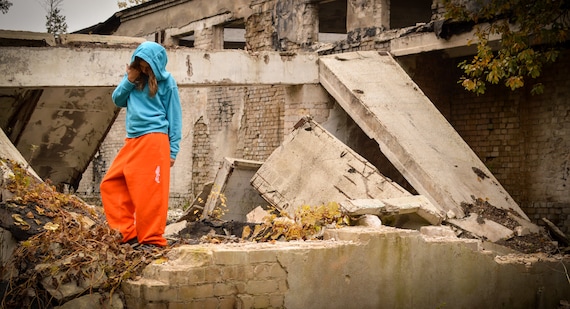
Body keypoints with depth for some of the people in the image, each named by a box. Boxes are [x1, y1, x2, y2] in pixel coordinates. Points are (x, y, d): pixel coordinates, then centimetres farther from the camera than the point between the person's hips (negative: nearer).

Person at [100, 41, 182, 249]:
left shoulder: (166, 82, -1)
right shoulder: (134, 76, 11)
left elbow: (174, 117, 0)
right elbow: (117, 101, 12)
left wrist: (172, 150, -4)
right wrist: (129, 80, -4)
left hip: (154, 140, -6)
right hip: (132, 141, 7)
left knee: (150, 193, -5)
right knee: (111, 184, 4)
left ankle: (152, 239, 4)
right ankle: (128, 232, 9)